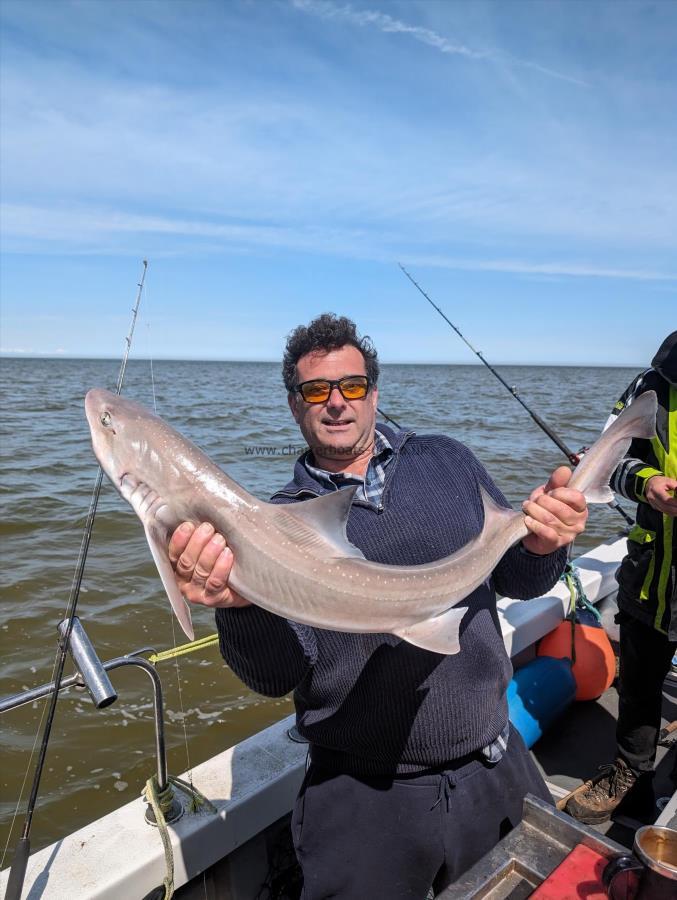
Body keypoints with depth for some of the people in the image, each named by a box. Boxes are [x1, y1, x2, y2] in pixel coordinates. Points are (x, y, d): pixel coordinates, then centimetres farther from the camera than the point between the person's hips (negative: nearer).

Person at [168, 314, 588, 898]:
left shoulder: (446, 461, -1)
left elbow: (517, 580, 4)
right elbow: (277, 678, -14)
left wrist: (541, 547, -20)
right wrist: (238, 602, -35)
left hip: (495, 769, 4)